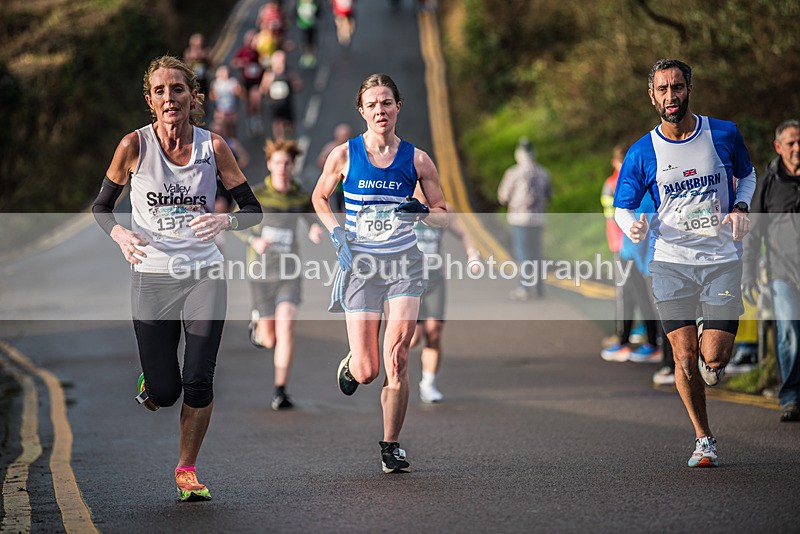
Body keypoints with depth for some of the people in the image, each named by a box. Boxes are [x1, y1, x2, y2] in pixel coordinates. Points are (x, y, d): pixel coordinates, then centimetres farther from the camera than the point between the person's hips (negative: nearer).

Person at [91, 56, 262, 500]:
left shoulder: (213, 146, -4)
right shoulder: (135, 146, -6)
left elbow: (253, 209, 2)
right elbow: (101, 206, 5)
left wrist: (226, 220, -20)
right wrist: (120, 234, -17)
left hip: (204, 275, 1)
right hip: (152, 277, 0)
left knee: (199, 380, -7)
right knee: (164, 391, -2)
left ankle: (186, 470, 13)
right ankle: (150, 382, 37)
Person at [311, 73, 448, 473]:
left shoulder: (416, 159, 1)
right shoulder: (344, 155, -1)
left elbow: (444, 215, 9)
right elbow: (319, 197, 15)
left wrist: (423, 212, -13)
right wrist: (336, 232, -1)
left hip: (403, 264, 1)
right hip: (359, 264, 0)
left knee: (397, 359, -10)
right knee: (366, 372, -3)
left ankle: (391, 445, 6)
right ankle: (349, 365, 35)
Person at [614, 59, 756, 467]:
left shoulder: (724, 134, 0)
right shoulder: (642, 153, -2)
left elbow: (747, 174, 18)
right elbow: (622, 206, 6)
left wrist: (740, 207, -2)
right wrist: (633, 226, -17)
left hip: (721, 260, 0)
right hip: (671, 262, 0)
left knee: (714, 358, -8)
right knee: (684, 357, -5)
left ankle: (709, 364, 31)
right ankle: (703, 439, 14)